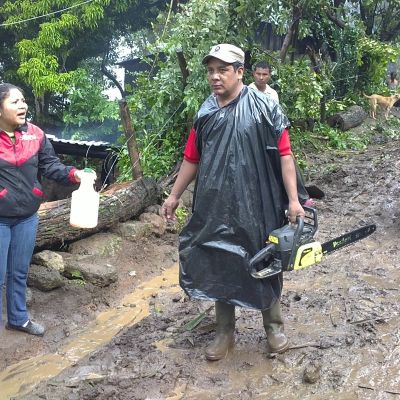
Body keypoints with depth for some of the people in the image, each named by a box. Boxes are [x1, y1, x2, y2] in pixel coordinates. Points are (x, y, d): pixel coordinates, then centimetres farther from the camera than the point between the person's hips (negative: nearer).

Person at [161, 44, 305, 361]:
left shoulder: (264, 108, -8)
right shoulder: (205, 113, 6)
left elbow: (284, 155, -9)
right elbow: (192, 158, 13)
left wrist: (293, 200, -13)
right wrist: (174, 196, 16)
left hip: (257, 207, -4)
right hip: (215, 207, 4)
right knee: (218, 268, 11)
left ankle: (274, 326, 32)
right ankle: (225, 333, 28)